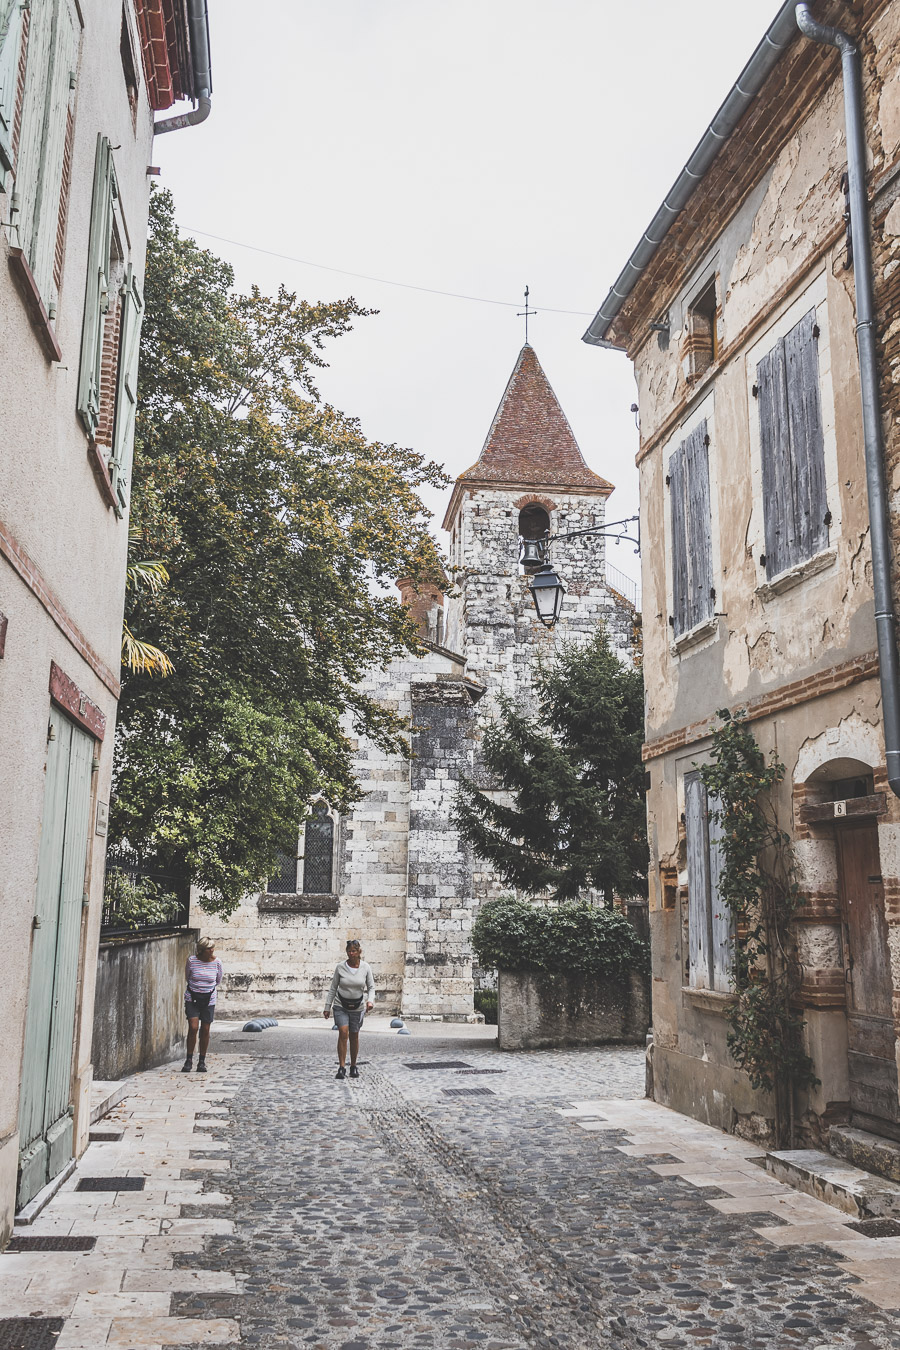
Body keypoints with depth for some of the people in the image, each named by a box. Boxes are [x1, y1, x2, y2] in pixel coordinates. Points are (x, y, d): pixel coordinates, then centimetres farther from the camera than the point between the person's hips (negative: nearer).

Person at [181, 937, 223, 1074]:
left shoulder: (216, 962, -5)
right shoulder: (191, 960, -8)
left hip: (208, 1000, 1)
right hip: (192, 998, -1)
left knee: (205, 1030, 3)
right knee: (193, 1028, -12)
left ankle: (202, 1061, 15)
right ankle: (189, 1060, 1)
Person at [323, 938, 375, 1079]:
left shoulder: (366, 967, -5)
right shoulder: (340, 967, -6)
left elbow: (371, 987, 2)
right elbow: (333, 988, 2)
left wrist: (370, 1000, -16)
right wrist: (327, 1007, 2)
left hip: (358, 1007, 1)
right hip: (341, 1006, -1)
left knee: (354, 1036, 7)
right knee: (343, 1033, -16)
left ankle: (353, 1067, 23)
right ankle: (342, 1068, -12)